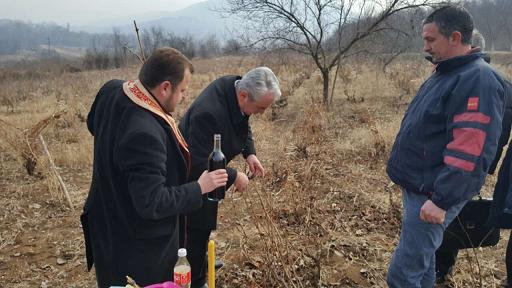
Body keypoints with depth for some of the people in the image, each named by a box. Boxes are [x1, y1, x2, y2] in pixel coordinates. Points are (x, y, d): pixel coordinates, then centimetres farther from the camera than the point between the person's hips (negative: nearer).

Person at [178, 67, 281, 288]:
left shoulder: (236, 87, -13)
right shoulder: (209, 113, -40)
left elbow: (242, 126, 6)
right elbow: (199, 165, -34)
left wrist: (249, 153, -8)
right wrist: (233, 177, -25)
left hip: (207, 166, 9)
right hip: (194, 176, -8)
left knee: (204, 224, 26)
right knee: (198, 228, 5)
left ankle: (199, 259, 49)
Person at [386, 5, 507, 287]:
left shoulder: (479, 79, -19)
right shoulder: (446, 73, 13)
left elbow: (471, 151, -26)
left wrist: (441, 200, -26)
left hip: (432, 194, -10)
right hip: (417, 186, 10)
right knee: (422, 257, 23)